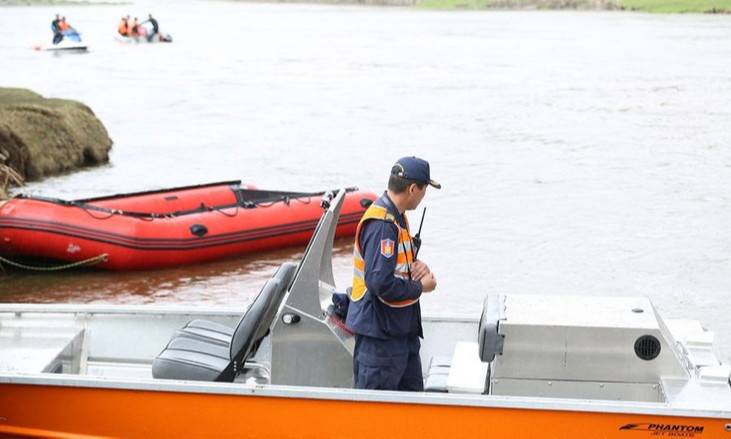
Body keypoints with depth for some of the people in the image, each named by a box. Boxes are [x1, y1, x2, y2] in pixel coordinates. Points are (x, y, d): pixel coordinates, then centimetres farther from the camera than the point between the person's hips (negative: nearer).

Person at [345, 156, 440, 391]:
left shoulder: (396, 217, 10)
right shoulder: (381, 224, -23)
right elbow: (381, 283, -29)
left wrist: (416, 266, 1)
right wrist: (420, 287, -14)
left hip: (402, 327, 10)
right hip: (379, 332, -10)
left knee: (412, 394, 18)